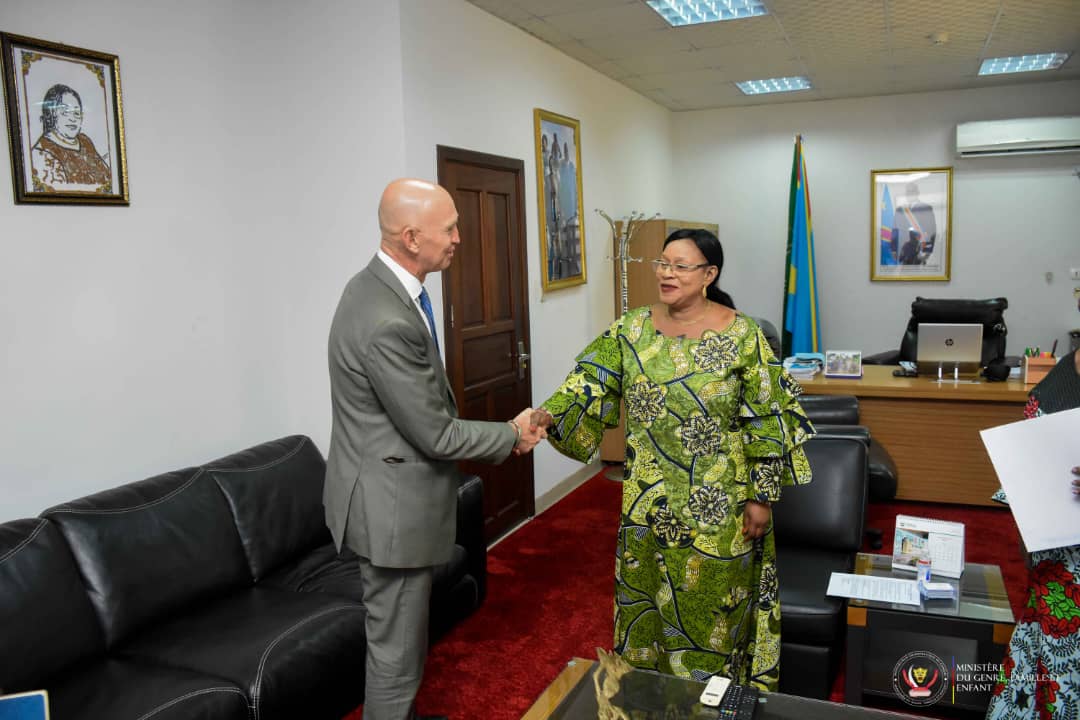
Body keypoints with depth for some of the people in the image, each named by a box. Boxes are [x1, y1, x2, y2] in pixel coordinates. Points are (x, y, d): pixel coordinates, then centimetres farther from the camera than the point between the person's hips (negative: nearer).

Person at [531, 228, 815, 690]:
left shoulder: (742, 336, -10)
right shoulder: (632, 330, 0)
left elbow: (767, 420, -8)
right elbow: (591, 384, -7)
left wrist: (761, 496, -8)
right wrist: (549, 415, -27)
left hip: (717, 508, -3)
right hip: (648, 502, 4)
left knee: (709, 608, 10)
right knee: (647, 602, 17)